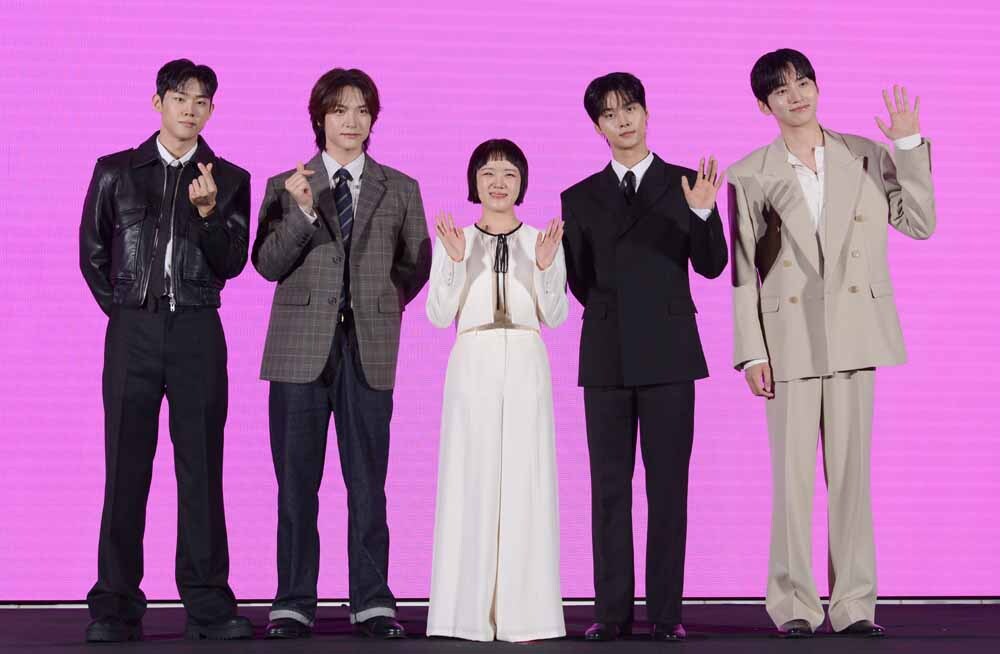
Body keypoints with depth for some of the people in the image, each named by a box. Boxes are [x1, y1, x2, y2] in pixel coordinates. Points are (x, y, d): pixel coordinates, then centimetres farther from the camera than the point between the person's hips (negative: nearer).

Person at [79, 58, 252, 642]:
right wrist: (122, 309, 9)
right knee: (126, 468, 0)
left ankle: (208, 603, 4)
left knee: (202, 467, 0)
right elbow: (93, 251, 15)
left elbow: (232, 263, 1)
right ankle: (116, 606, 4)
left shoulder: (229, 180, 8)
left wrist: (208, 211, -14)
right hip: (132, 331, 0)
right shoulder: (116, 172, 10)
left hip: (197, 332, 0)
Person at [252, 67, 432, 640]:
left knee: (368, 480, 1)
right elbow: (268, 264, -1)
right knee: (296, 480, 2)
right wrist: (302, 211, -13)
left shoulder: (400, 189, 11)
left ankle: (372, 603, 7)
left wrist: (379, 307, 10)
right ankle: (294, 603, 9)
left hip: (369, 350, 0)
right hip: (301, 348, 0)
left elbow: (417, 265, 18)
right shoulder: (286, 186, 8)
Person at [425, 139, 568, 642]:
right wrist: (456, 261, -13)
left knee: (526, 480, -2)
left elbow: (556, 318, 4)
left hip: (526, 366, 1)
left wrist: (546, 266, -11)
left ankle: (522, 611, 4)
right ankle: (468, 611, 4)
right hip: (473, 365, -1)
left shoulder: (543, 240, 9)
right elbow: (439, 317, -1)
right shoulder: (453, 239, 7)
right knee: (470, 480, -2)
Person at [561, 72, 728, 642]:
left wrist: (702, 215, -21)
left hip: (668, 354, -2)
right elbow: (579, 285, 10)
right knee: (610, 487, 4)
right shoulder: (580, 198, 9)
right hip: (606, 357, 2)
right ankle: (613, 611, 10)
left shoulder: (686, 184, 5)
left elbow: (712, 266, -5)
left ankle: (667, 611, 5)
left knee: (669, 486, 0)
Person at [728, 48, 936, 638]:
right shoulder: (751, 176, 4)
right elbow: (744, 270, 2)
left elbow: (920, 223, 4)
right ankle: (793, 603, 8)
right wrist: (751, 352, -3)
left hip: (854, 334, 1)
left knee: (852, 470, 4)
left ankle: (854, 604, 11)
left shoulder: (867, 157, 9)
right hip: (789, 338, -1)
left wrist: (910, 146, -2)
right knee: (793, 474, -1)